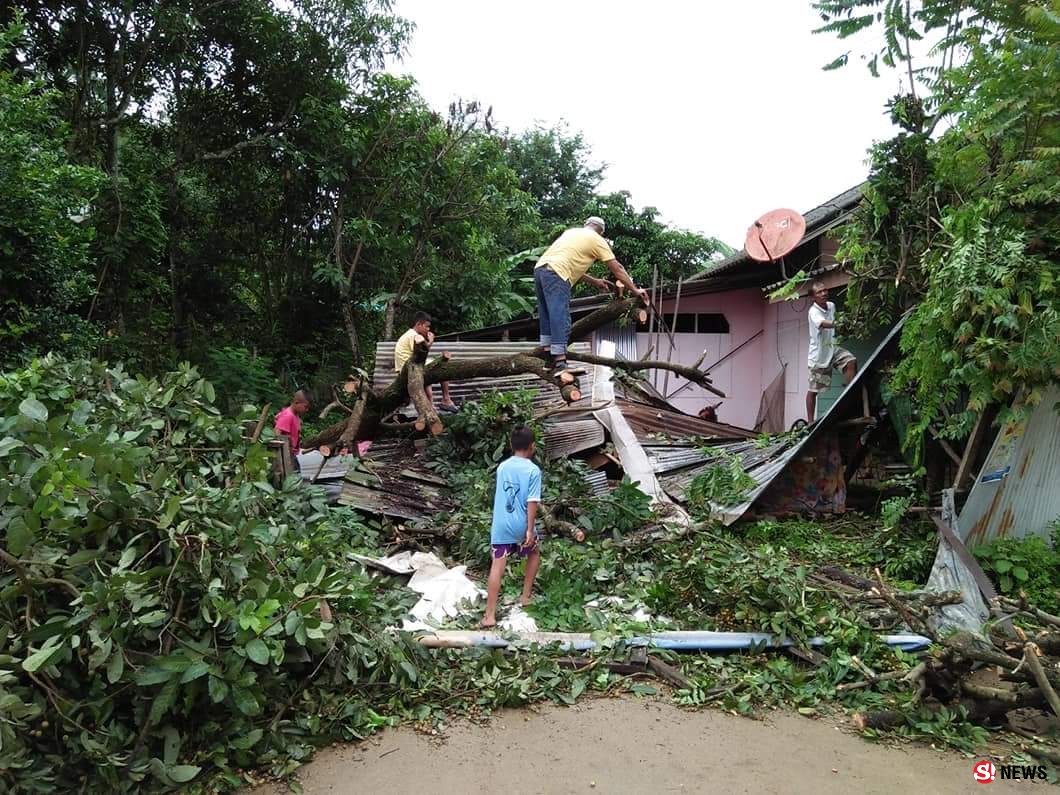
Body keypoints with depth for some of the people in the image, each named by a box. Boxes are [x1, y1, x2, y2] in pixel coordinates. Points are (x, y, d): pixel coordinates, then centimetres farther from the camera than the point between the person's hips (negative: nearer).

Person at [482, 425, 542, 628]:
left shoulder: (502, 467, 7)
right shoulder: (533, 470, -9)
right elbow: (532, 502, -14)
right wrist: (530, 530, -12)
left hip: (500, 525, 3)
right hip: (521, 526, -3)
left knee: (497, 567, -2)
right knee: (534, 554, 25)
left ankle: (490, 616, -7)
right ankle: (525, 597, 28)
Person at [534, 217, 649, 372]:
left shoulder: (572, 232, 31)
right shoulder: (597, 239, 10)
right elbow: (617, 269, 10)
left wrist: (594, 281, 36)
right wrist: (635, 290, 16)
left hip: (539, 268, 8)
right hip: (555, 274, -8)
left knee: (547, 316, 16)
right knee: (560, 318, -11)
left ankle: (548, 353, 14)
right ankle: (559, 362, -18)